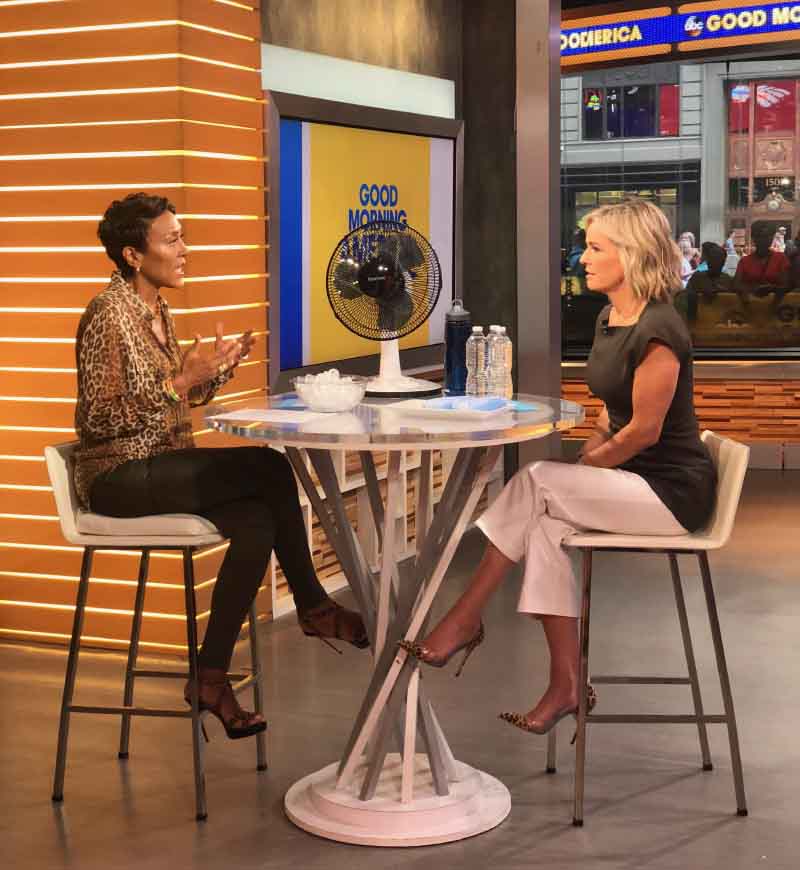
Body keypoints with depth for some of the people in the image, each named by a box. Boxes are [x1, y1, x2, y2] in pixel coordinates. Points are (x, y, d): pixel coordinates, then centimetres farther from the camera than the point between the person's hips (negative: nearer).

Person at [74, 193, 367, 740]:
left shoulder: (158, 310, 13)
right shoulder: (110, 313, -14)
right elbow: (101, 417, -20)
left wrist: (218, 369, -1)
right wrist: (181, 381, -24)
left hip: (161, 465, 9)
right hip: (118, 475, -9)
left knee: (255, 522, -17)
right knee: (270, 467, -22)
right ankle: (312, 605, -8)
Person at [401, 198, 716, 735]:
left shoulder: (657, 331, -20)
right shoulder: (609, 319, 10)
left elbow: (643, 430, -18)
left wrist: (584, 467, -6)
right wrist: (585, 460, 3)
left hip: (673, 489, -8)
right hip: (632, 479, 8)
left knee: (535, 485, -21)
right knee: (547, 526, -17)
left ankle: (464, 621, -10)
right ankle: (567, 686, -12)